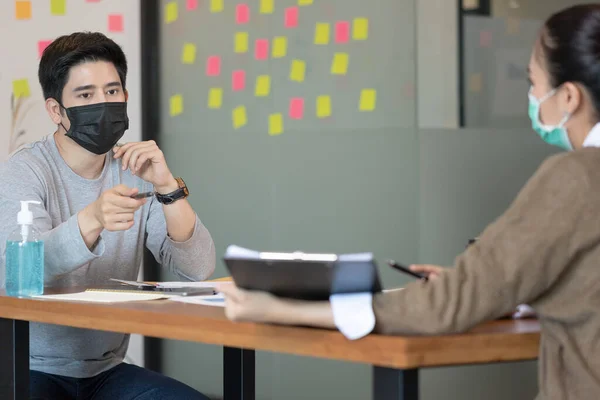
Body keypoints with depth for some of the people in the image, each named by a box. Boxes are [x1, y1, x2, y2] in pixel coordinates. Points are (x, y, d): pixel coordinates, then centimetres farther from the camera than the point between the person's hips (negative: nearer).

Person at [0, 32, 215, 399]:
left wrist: (168, 188, -22)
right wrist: (93, 220, -43)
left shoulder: (135, 171, 3)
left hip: (107, 370, 4)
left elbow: (199, 269, -7)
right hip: (33, 370, -4)